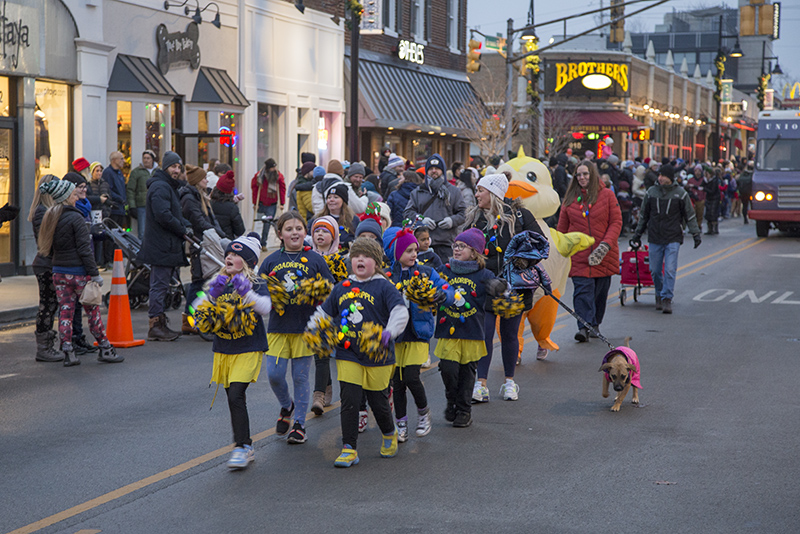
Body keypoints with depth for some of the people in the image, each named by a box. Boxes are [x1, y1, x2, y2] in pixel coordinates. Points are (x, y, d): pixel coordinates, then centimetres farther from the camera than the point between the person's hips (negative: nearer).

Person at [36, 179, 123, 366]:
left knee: (65, 312, 7)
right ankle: (105, 350, 11)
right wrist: (95, 274, -14)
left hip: (58, 272, 6)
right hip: (78, 272, -6)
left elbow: (47, 248, 11)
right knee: (93, 311, 4)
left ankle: (68, 353, 6)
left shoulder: (49, 218, 7)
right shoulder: (75, 218, -15)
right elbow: (84, 249, -16)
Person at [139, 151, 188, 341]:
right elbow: (163, 215, -24)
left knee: (160, 285, 14)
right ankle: (156, 326, -6)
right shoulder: (160, 187, -15)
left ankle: (159, 324, 20)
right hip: (161, 245, -11)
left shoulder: (169, 186, 20)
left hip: (165, 245, 11)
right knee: (159, 284, -8)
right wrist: (183, 231, -15)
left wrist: (182, 227, 9)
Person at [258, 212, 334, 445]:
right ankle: (286, 406, 28)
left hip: (305, 327, -2)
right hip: (278, 327, 2)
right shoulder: (271, 261, 6)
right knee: (274, 375, -3)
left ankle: (299, 424, 15)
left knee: (300, 377, 3)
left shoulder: (315, 259, 2)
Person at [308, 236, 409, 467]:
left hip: (378, 355, -3)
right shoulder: (341, 288, 10)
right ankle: (349, 449, 0)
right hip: (348, 355, 3)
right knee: (349, 402, -5)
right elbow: (325, 312, 21)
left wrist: (390, 331, -32)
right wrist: (312, 326, 2)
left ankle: (389, 435, 38)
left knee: (378, 401, 10)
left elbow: (400, 311, -16)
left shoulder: (384, 287, -4)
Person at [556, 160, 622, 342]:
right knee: (582, 290, -12)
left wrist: (606, 244, -13)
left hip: (604, 256, 0)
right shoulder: (570, 198, 7)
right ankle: (584, 327, -17)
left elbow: (616, 222, -1)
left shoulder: (607, 195, 2)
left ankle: (595, 324, 25)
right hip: (578, 255, 0)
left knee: (600, 291, 8)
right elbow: (562, 228, 11)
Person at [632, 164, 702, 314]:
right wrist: (637, 234, 16)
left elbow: (690, 216, 5)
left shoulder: (680, 194, -1)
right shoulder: (651, 192, 6)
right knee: (655, 270, 7)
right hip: (655, 238, 3)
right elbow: (644, 216, 15)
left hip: (673, 239, -3)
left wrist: (696, 233, -2)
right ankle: (659, 294, 27)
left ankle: (667, 298, -5)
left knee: (670, 270, -10)